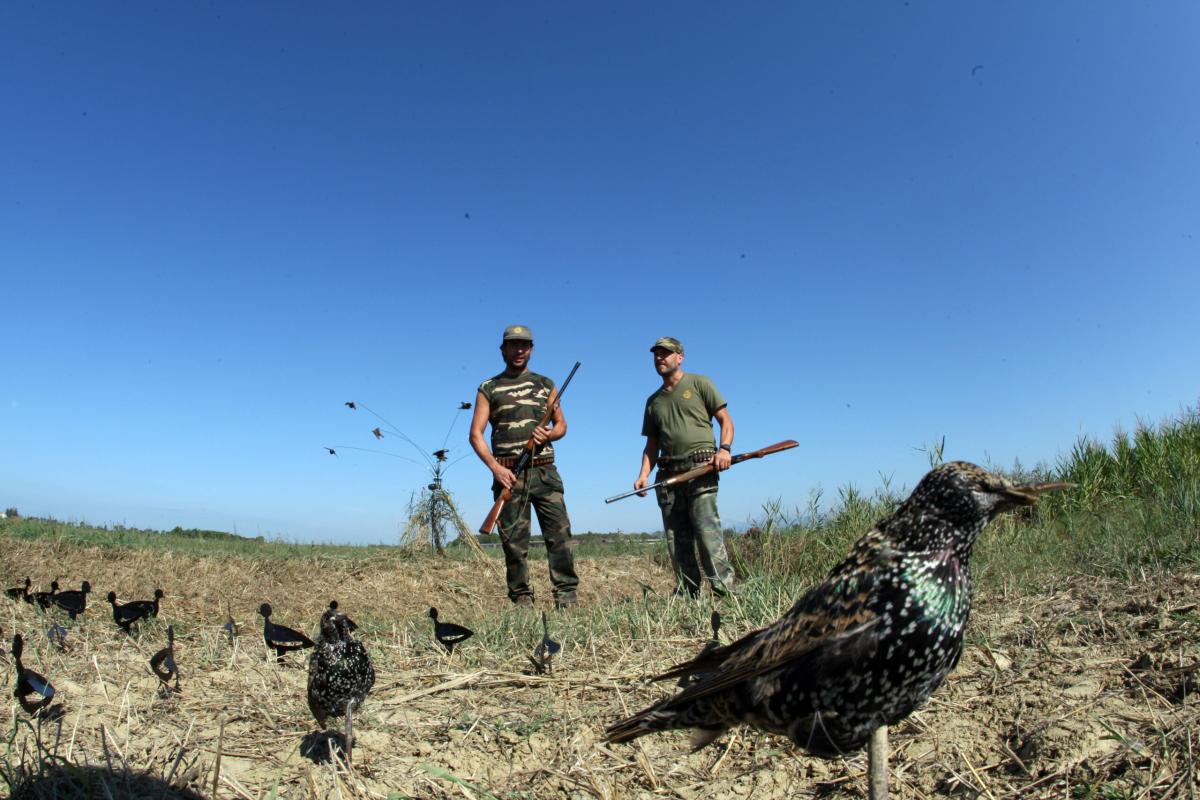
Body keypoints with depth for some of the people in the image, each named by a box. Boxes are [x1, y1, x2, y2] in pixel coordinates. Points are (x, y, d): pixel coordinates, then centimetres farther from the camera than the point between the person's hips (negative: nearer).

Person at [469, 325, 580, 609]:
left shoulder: (545, 384, 16)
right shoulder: (489, 388, 10)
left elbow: (561, 424, 19)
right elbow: (476, 434, 4)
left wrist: (549, 434, -5)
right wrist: (495, 467, -11)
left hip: (544, 471, 1)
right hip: (507, 472, -1)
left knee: (559, 533, -6)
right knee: (514, 540, 1)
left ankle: (567, 596, -1)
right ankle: (521, 599, 10)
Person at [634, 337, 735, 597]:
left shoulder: (699, 383, 9)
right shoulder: (653, 401, 22)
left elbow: (725, 420, 4)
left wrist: (724, 448, -14)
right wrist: (644, 474, 7)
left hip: (701, 470, -5)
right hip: (668, 475, 6)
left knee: (707, 532, -16)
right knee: (676, 539, 3)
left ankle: (724, 590, -14)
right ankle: (686, 594, 9)